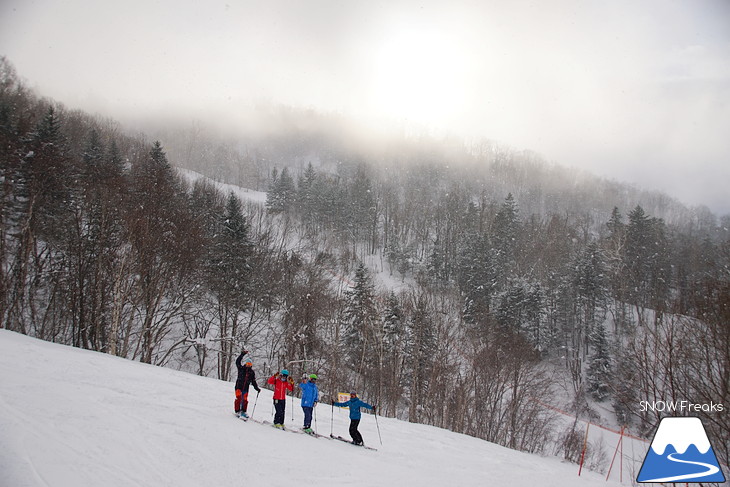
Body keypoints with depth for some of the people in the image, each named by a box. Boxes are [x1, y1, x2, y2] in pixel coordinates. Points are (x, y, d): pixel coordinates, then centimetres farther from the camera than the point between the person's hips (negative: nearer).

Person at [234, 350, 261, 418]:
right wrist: (242, 354, -14)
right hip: (239, 386, -3)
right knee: (238, 398, -15)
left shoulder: (252, 373, 11)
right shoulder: (241, 369, 4)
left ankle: (243, 412, 12)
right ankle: (237, 411, -10)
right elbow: (237, 362, -8)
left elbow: (253, 381, 16)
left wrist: (257, 388, 7)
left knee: (245, 400, 2)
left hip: (246, 388, 3)